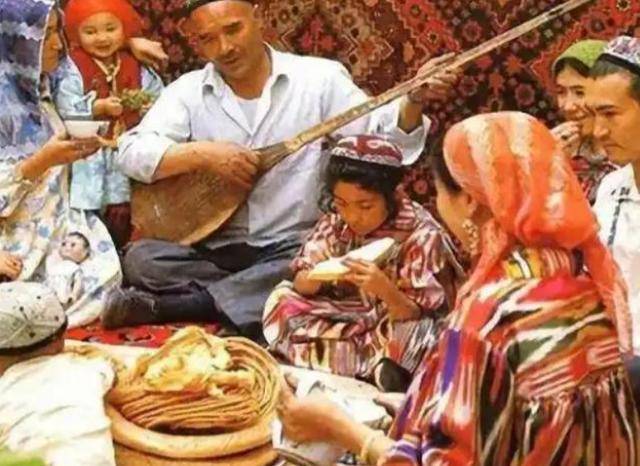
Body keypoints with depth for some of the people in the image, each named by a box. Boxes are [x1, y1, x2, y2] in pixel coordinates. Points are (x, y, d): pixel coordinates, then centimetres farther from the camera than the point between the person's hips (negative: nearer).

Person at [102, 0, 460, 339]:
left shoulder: (320, 78, -1)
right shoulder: (188, 92, 4)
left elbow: (380, 134, -7)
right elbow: (131, 152, -4)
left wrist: (414, 101, -27)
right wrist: (203, 154, -17)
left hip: (294, 248, -1)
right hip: (216, 249, 1)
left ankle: (168, 304, -26)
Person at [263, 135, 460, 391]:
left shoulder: (423, 236, -18)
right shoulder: (336, 223, -4)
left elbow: (418, 319, -20)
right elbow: (302, 286, -4)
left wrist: (385, 289, -39)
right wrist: (315, 278, -28)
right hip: (347, 320, 6)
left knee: (414, 334, -37)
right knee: (282, 299, -14)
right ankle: (376, 366, -20)